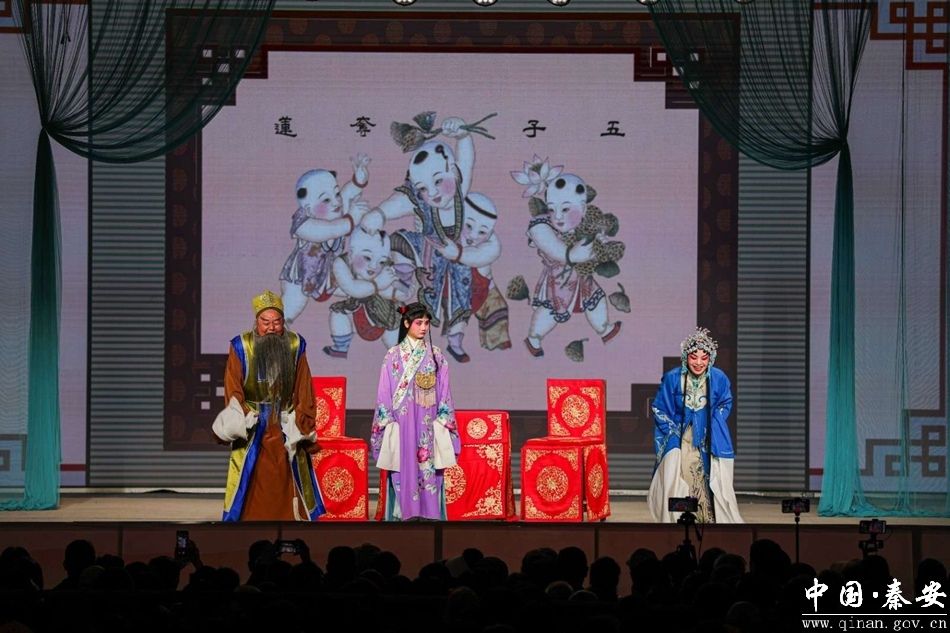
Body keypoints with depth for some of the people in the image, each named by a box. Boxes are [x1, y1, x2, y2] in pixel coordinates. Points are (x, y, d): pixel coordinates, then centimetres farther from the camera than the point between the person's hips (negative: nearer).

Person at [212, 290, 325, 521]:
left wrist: (302, 425, 0)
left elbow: (304, 393, 5)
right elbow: (233, 391, -2)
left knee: (286, 486, 2)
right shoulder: (241, 347, -3)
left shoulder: (295, 346, 2)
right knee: (251, 485, -2)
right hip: (252, 431, -1)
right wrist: (240, 420, -15)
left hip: (286, 430, 1)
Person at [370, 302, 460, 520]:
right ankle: (403, 514, -1)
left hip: (428, 425, 1)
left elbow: (443, 393, 8)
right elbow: (385, 393, 3)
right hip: (401, 423, -1)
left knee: (429, 471, -2)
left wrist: (441, 421, -1)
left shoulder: (436, 356, 7)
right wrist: (388, 422, -5)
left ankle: (428, 515, 0)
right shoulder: (394, 355, 3)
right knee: (403, 469, -4)